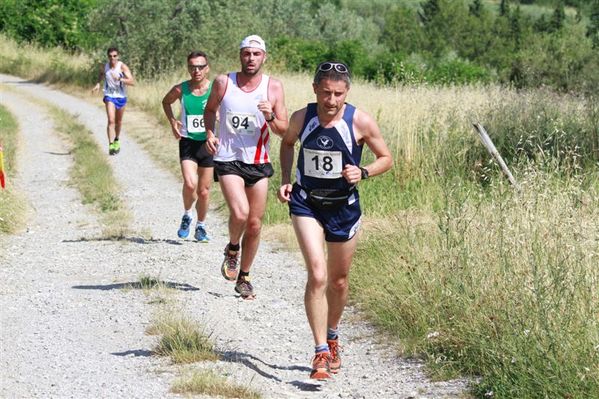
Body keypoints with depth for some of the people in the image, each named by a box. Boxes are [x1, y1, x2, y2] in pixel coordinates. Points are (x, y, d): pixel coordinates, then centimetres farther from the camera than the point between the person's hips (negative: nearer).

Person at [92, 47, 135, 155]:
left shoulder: (122, 67, -16)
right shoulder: (104, 67, -7)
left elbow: (132, 82, -23)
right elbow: (101, 74, 20)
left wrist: (119, 79, -35)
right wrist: (98, 84, 2)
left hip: (121, 97, 0)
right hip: (109, 96, 0)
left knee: (118, 122, 18)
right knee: (111, 121, -17)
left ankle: (116, 140, 42)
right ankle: (111, 145, -20)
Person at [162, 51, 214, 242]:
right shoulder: (180, 90, -4)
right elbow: (166, 102, 16)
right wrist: (172, 121, 0)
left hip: (208, 143, 1)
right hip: (187, 142, -1)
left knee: (204, 191, 9)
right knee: (190, 184, -20)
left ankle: (201, 227, 29)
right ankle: (187, 215, 8)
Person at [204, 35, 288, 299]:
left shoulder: (274, 87, -2)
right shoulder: (223, 83, -3)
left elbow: (283, 131, -1)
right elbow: (210, 109, 16)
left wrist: (270, 117, -21)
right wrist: (209, 133, -2)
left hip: (258, 164, 2)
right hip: (228, 161, -2)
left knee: (254, 225, 7)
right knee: (240, 213, -24)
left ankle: (243, 278, 25)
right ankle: (232, 249, 9)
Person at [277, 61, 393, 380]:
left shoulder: (361, 122, -14)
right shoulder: (301, 118, -8)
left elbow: (386, 158, -1)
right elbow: (287, 143, 14)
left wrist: (363, 173, -20)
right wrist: (285, 179, 1)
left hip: (344, 207, 1)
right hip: (306, 204, -1)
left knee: (338, 281, 14)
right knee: (317, 275, -18)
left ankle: (332, 337, 41)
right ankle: (321, 352, -15)